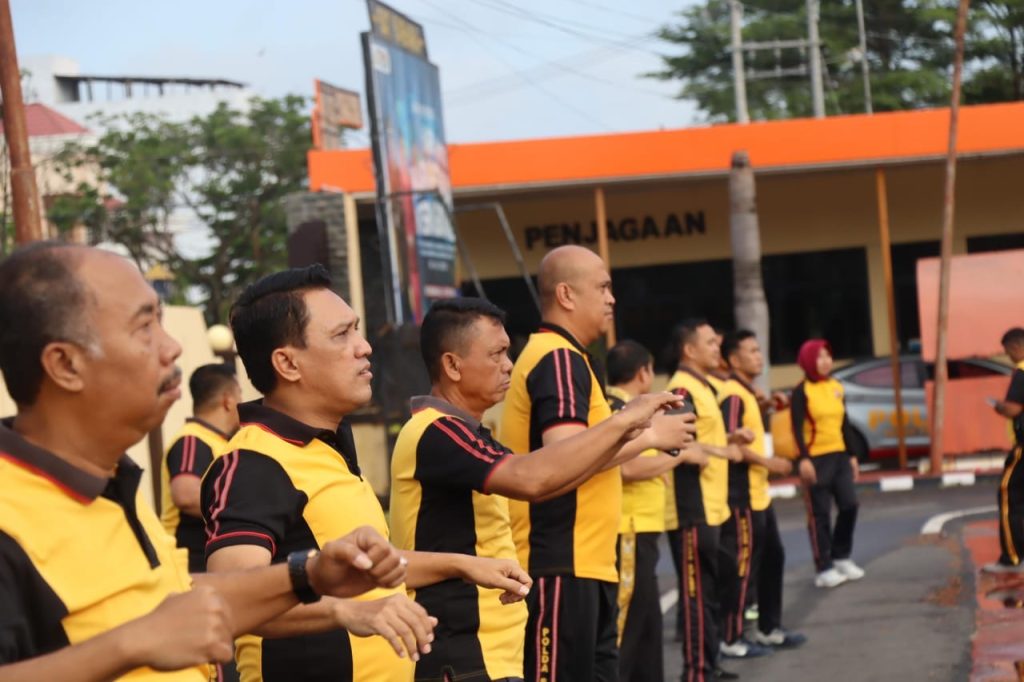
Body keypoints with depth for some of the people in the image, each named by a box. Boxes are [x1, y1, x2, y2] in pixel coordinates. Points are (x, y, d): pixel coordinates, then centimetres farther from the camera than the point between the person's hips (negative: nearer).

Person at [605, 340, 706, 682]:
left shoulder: (626, 409, 18)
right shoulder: (618, 411, -14)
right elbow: (628, 467, -27)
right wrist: (679, 455, -17)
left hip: (639, 532, 11)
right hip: (629, 534, -11)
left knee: (647, 624, 18)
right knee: (624, 627, -9)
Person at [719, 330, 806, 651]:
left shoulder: (748, 393, 16)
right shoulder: (733, 395, -15)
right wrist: (768, 462, -18)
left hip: (759, 494, 10)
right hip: (742, 498, -10)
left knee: (772, 558, 16)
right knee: (743, 567, -5)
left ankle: (768, 628, 25)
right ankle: (729, 638, 2)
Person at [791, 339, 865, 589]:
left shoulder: (837, 387, 12)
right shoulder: (802, 392, -7)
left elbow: (845, 424, 17)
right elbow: (797, 428, -13)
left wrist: (852, 455, 15)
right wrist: (803, 459, -22)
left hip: (839, 456, 6)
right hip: (816, 458, -6)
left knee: (849, 505, 5)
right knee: (820, 514, -2)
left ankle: (841, 558, 23)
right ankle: (824, 569, 4)